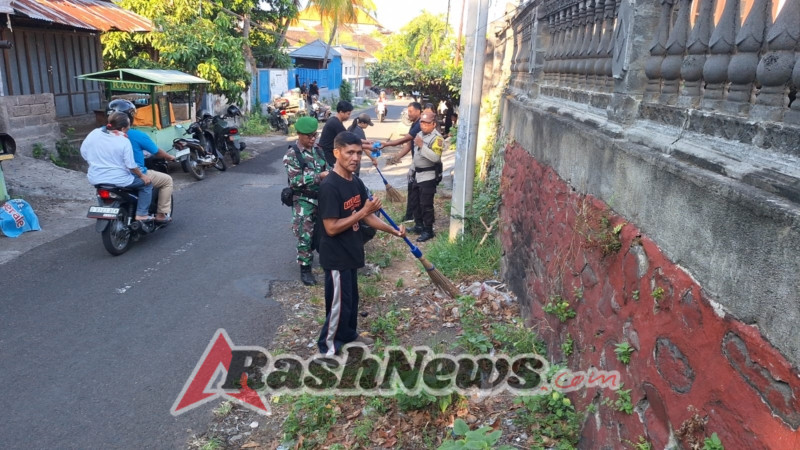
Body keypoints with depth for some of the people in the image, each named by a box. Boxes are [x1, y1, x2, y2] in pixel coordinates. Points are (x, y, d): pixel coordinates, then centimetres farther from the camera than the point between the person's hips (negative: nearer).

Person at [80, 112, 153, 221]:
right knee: (146, 184, 13)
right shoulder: (124, 142, -18)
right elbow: (131, 165, -17)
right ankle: (141, 214, 4)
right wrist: (142, 176, -1)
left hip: (95, 179, 6)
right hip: (118, 180, -6)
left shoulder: (94, 133, -3)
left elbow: (83, 152, 6)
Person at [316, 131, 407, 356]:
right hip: (336, 255, -9)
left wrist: (393, 230, 1)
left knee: (351, 298, 23)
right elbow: (331, 228, -26)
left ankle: (349, 334, 42)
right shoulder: (329, 186, -24)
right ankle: (328, 345, 23)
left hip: (351, 252, 9)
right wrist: (363, 212, -24)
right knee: (339, 303, 5)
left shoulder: (356, 182, 3)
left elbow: (367, 216, 10)